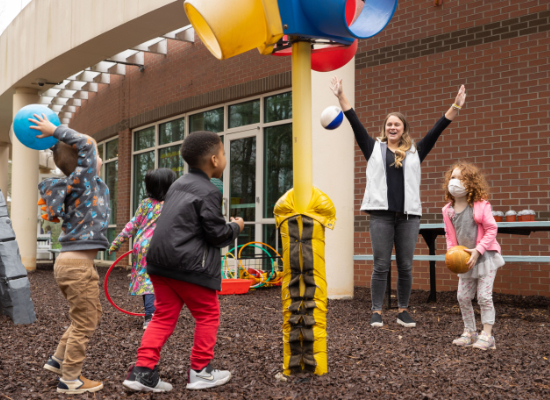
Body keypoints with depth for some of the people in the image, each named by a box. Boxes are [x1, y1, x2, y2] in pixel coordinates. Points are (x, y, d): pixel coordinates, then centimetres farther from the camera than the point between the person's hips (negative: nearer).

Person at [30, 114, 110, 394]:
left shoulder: (91, 185, 11)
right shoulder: (81, 183, -12)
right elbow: (86, 145, -20)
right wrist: (56, 131, -13)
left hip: (70, 262, 10)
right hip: (77, 264, -10)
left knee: (91, 315, 22)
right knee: (84, 323, 1)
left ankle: (58, 359, 30)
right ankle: (70, 380, 10)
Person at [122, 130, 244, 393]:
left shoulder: (178, 185, 17)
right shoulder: (208, 192, -10)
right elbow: (218, 234, -10)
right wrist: (236, 227, 9)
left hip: (160, 261, 8)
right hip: (188, 265, -8)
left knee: (164, 317, 11)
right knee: (208, 314, 9)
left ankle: (143, 371, 4)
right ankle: (201, 371, 15)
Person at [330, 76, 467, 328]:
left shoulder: (415, 152, 13)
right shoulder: (374, 148, 11)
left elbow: (437, 130, 10)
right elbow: (355, 124, 6)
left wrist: (455, 106, 3)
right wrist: (340, 96, 1)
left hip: (409, 215, 2)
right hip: (381, 214, -1)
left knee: (406, 266, 5)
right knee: (381, 266, 0)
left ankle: (403, 311, 17)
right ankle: (377, 312, 8)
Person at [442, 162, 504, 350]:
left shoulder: (481, 206, -15)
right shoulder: (448, 210, 0)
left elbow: (491, 229, -14)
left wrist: (478, 250, -20)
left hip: (485, 256, -6)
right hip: (465, 260, 6)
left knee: (484, 296, -7)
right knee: (463, 297, 8)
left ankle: (487, 336, 0)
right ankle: (469, 333, 22)